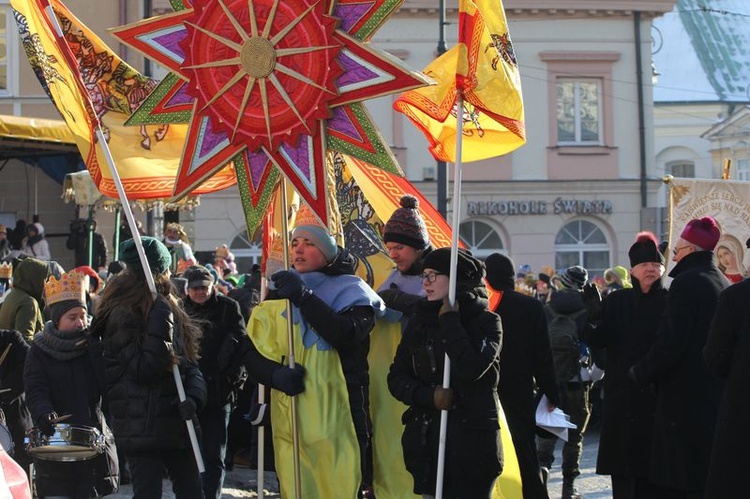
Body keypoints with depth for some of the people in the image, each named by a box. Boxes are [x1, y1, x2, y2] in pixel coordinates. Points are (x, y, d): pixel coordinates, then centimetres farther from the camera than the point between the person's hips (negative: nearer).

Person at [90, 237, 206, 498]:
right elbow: (144, 369, -18)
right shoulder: (123, 316, -11)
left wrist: (193, 397, -8)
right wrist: (160, 326, -21)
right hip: (141, 426, -8)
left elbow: (190, 364, 11)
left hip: (175, 423, 8)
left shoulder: (169, 309, 14)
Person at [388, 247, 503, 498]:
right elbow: (396, 377, 9)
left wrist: (449, 320, -10)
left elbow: (470, 368, -21)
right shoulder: (419, 321, 11)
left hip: (472, 443, -4)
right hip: (426, 442, 4)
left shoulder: (486, 321, -2)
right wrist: (429, 395, -9)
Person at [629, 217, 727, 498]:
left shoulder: (687, 283, -14)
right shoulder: (724, 284, 10)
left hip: (684, 400, -8)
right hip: (716, 396, 8)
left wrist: (639, 374, -6)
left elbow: (669, 343, -20)